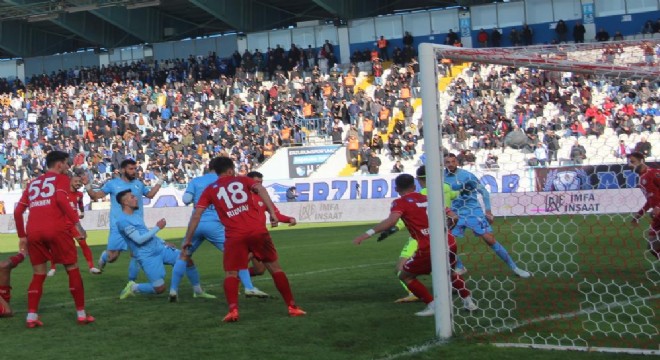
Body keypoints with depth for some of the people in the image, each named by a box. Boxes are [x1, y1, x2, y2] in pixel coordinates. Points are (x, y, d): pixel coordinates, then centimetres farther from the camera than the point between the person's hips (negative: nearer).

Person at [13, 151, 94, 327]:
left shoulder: (33, 183, 25)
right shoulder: (61, 178, 10)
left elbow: (18, 212, 21)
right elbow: (61, 199, -11)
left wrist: (22, 236, 27)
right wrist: (76, 223, -12)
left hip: (33, 231, 5)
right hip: (55, 229, -5)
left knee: (38, 274, 15)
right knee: (73, 269, 8)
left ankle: (31, 317, 6)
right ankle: (81, 314, 8)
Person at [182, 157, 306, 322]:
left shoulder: (210, 190, 15)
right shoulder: (242, 180, 16)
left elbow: (196, 216, 11)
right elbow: (261, 189, -3)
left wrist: (188, 240, 18)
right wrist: (272, 212, -8)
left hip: (235, 236, -1)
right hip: (258, 231, 1)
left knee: (231, 273, 11)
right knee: (275, 268, 13)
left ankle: (233, 310, -11)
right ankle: (292, 307, 15)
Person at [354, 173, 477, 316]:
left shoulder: (400, 203, 1)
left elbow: (391, 220, -19)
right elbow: (453, 217, 20)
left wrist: (368, 233, -23)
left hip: (429, 249, -6)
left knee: (405, 276, 14)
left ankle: (432, 305, 6)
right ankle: (468, 302, 36)